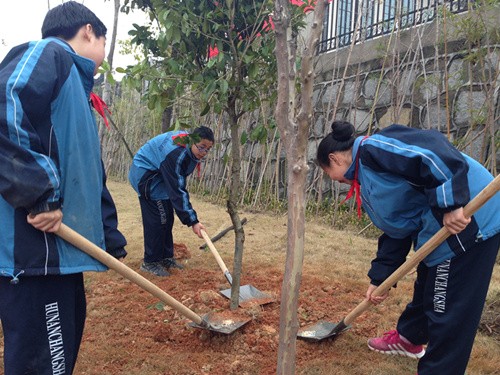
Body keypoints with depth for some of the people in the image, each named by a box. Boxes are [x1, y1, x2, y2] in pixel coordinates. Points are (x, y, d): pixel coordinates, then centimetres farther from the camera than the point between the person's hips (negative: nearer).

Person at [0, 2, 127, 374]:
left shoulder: (78, 90, 24)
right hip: (35, 249, -10)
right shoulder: (49, 53, -4)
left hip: (62, 247, 10)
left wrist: (112, 240, 26)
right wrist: (39, 194, -22)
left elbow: (93, 177, 25)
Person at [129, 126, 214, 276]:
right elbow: (177, 191, -36)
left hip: (160, 174, 9)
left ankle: (165, 257, 19)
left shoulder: (188, 144, -8)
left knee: (167, 217, 9)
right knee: (157, 218, -11)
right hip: (146, 175, -9)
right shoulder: (175, 154, -35)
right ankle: (150, 262, 0)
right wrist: (192, 221, -35)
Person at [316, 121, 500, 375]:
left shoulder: (373, 147, -14)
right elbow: (396, 231, 18)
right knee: (425, 290, 28)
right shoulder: (365, 184, 16)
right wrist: (379, 279, 17)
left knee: (450, 311, 2)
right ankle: (408, 338, 51)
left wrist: (451, 204, -31)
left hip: (471, 219, -11)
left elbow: (429, 151, -27)